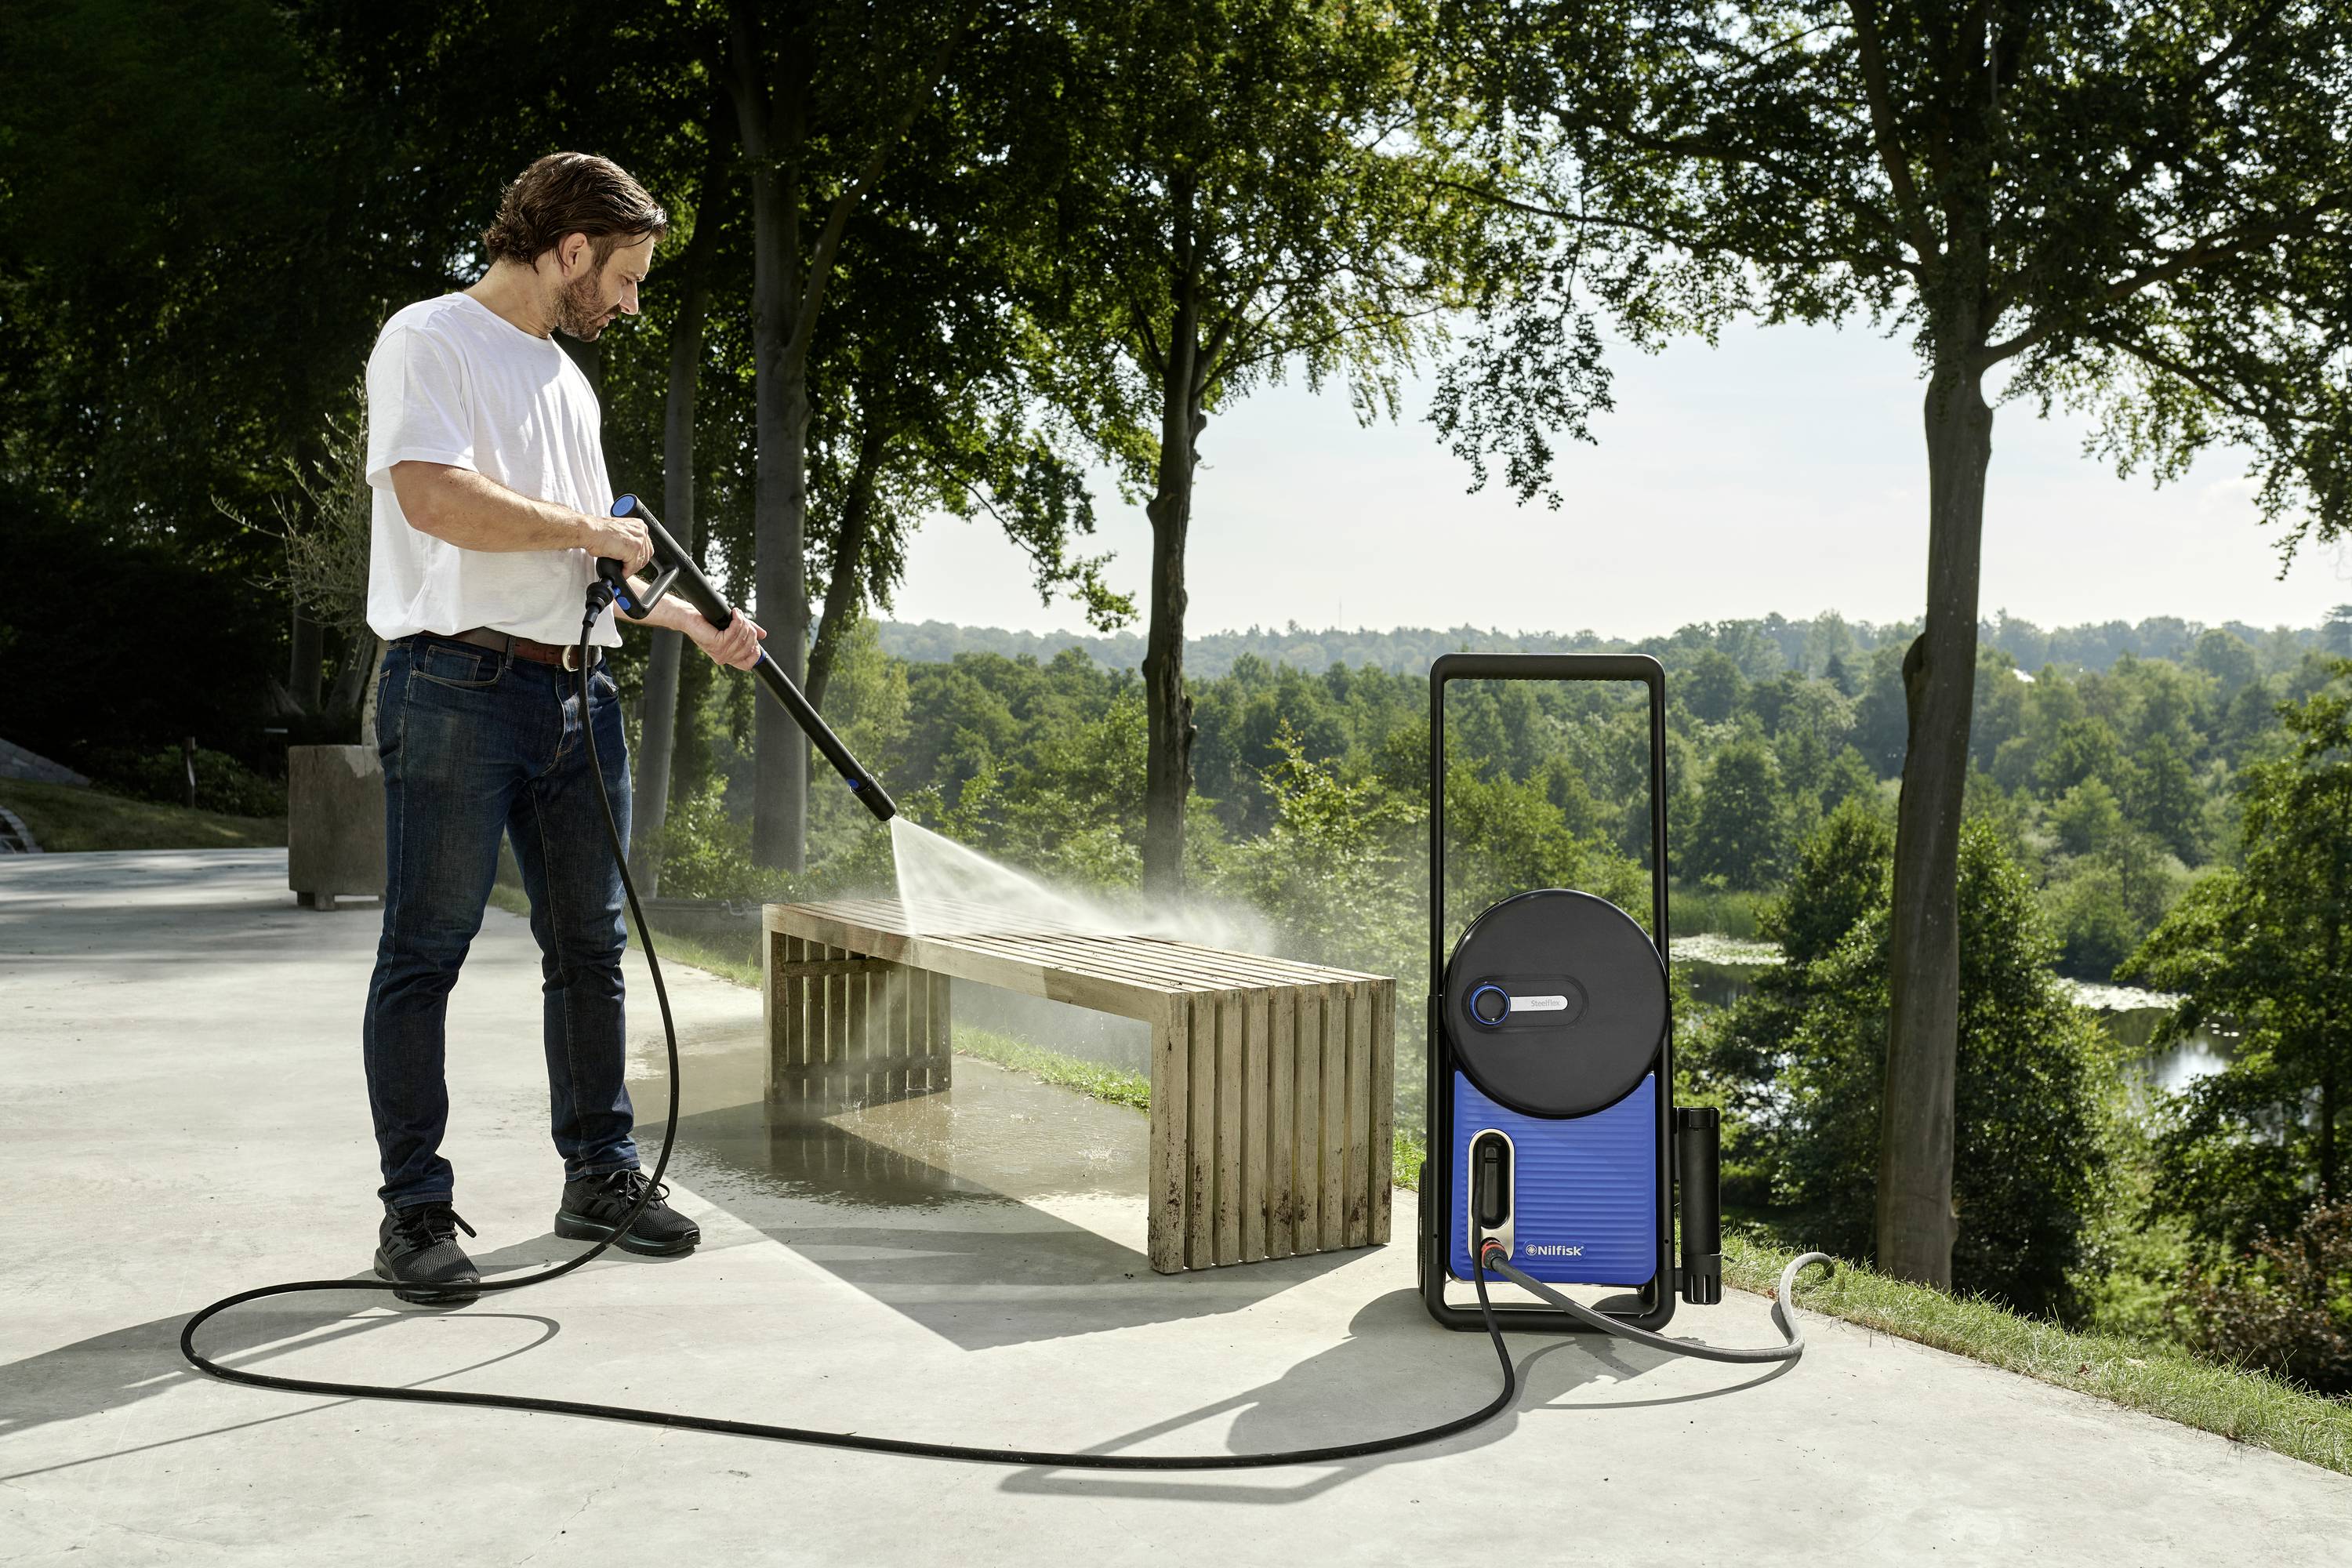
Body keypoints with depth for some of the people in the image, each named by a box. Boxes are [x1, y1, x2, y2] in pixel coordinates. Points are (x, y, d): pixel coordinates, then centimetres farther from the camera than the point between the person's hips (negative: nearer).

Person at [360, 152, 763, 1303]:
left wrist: (695, 622, 20)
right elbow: (436, 498, -20)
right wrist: (588, 529, -9)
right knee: (425, 953, -2)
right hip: (459, 688, -8)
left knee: (590, 947, 11)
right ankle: (415, 1211, 4)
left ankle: (600, 1175, 21)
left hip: (578, 692, 8)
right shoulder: (428, 342, -4)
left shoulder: (567, 379, 23)